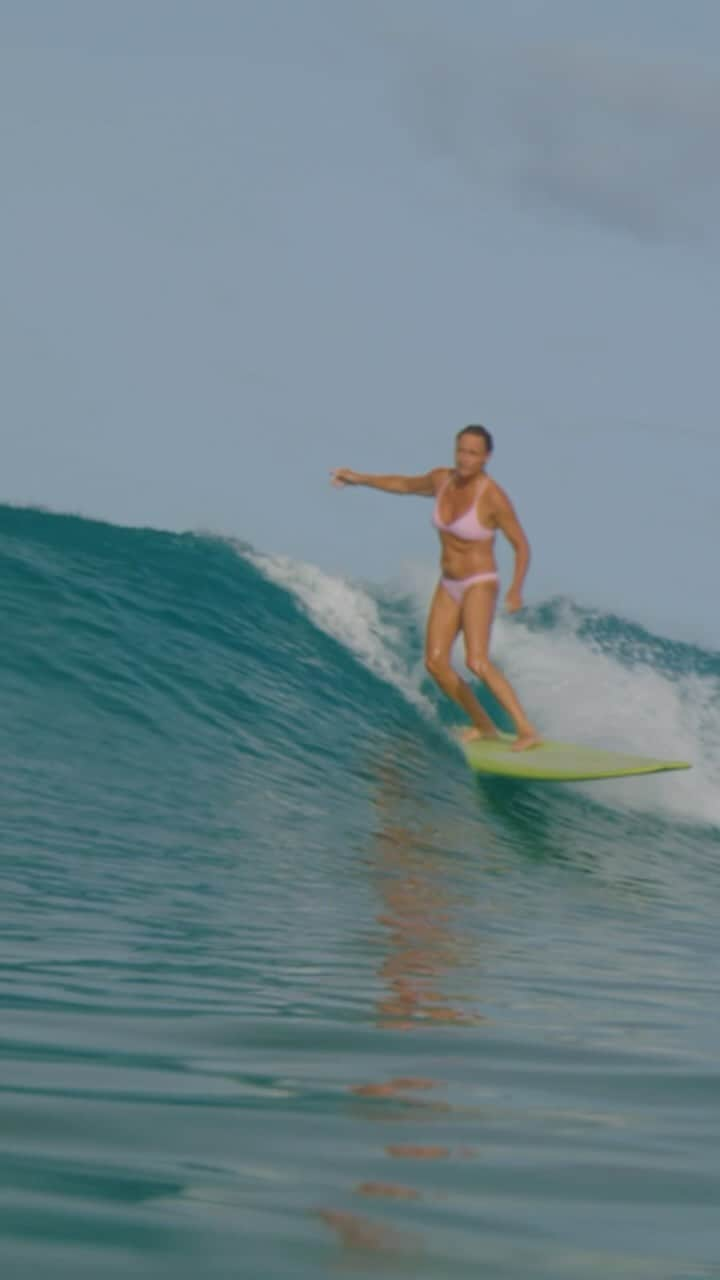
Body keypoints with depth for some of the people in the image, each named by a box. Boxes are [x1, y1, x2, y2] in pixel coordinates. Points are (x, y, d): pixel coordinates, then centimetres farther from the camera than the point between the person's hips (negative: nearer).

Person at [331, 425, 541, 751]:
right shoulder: (442, 480, 0)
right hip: (449, 586, 7)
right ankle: (484, 725, 16)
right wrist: (361, 478, 21)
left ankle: (527, 730, -20)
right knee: (435, 662, 1)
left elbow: (521, 545, -12)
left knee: (477, 662, -23)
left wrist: (516, 588, -26)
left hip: (480, 585, -7)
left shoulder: (493, 497, -19)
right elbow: (405, 484, 21)